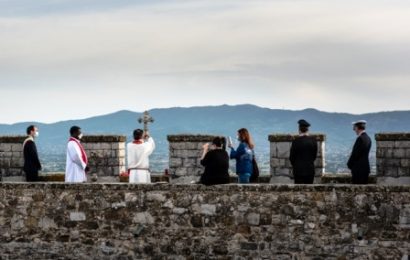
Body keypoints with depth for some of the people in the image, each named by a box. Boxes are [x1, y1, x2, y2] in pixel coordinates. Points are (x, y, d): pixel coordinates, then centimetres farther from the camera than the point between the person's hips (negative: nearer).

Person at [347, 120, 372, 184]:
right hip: (365, 167, 10)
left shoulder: (360, 138, -17)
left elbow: (355, 154, -16)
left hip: (359, 169, -10)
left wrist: (349, 164, -1)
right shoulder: (368, 138, 13)